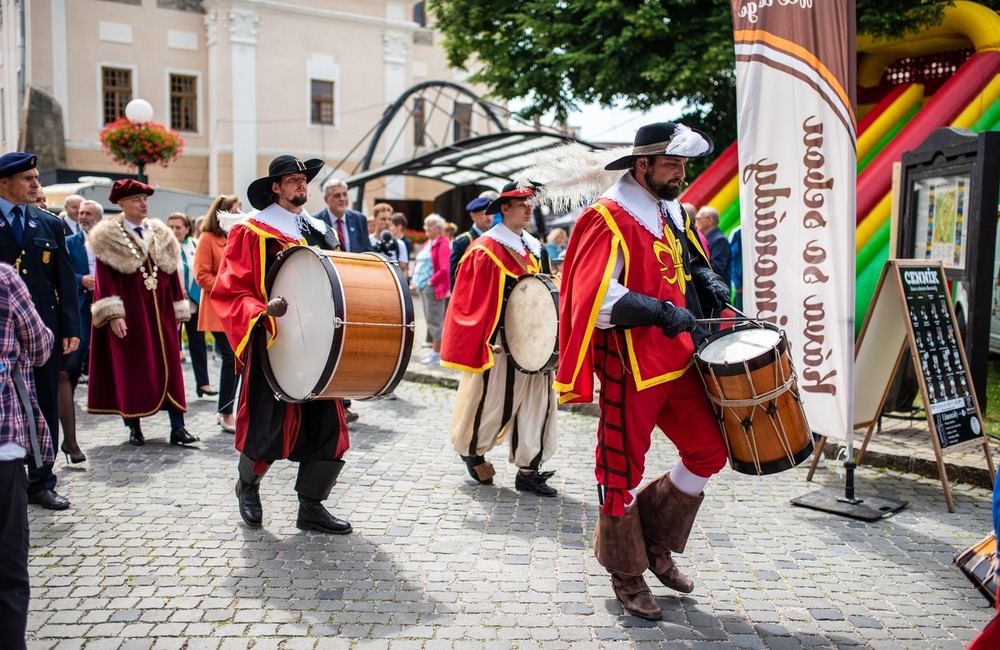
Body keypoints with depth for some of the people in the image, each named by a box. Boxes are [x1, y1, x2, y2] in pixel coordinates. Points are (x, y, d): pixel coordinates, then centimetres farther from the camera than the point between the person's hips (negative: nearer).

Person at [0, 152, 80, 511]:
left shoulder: (50, 224, 8)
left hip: (45, 329, 3)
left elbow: (66, 280, 6)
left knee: (45, 407, 7)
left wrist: (71, 328, 0)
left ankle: (41, 482, 18)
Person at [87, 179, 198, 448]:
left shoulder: (161, 235, 13)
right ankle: (134, 428, 13)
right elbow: (104, 278, -6)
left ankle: (177, 428, 3)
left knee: (170, 368, 0)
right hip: (128, 314, -4)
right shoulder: (108, 237, -1)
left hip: (161, 314, 4)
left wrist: (179, 311, 8)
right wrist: (113, 314, -15)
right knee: (130, 369, 2)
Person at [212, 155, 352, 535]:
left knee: (329, 428, -1)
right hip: (273, 347, -5)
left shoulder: (320, 232, 14)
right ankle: (247, 485, 31)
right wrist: (262, 311, -24)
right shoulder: (251, 232, -3)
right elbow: (229, 292, -8)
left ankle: (311, 507, 15)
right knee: (268, 429, 0)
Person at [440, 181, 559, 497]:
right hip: (499, 343, -7)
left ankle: (529, 470, 13)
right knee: (495, 401, 3)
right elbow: (473, 300, -11)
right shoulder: (485, 249, -9)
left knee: (537, 402, 4)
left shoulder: (533, 248, 13)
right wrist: (486, 340, -13)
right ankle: (472, 450, 31)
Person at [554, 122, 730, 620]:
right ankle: (627, 576, 25)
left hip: (678, 360, 8)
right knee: (623, 471, 5)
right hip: (629, 368, -8)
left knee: (709, 452, 11)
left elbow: (692, 259, 27)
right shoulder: (608, 219, -15)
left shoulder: (672, 210, 11)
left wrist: (707, 280, 6)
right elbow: (598, 301, -23)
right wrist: (662, 312, -25)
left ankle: (655, 544, 31)